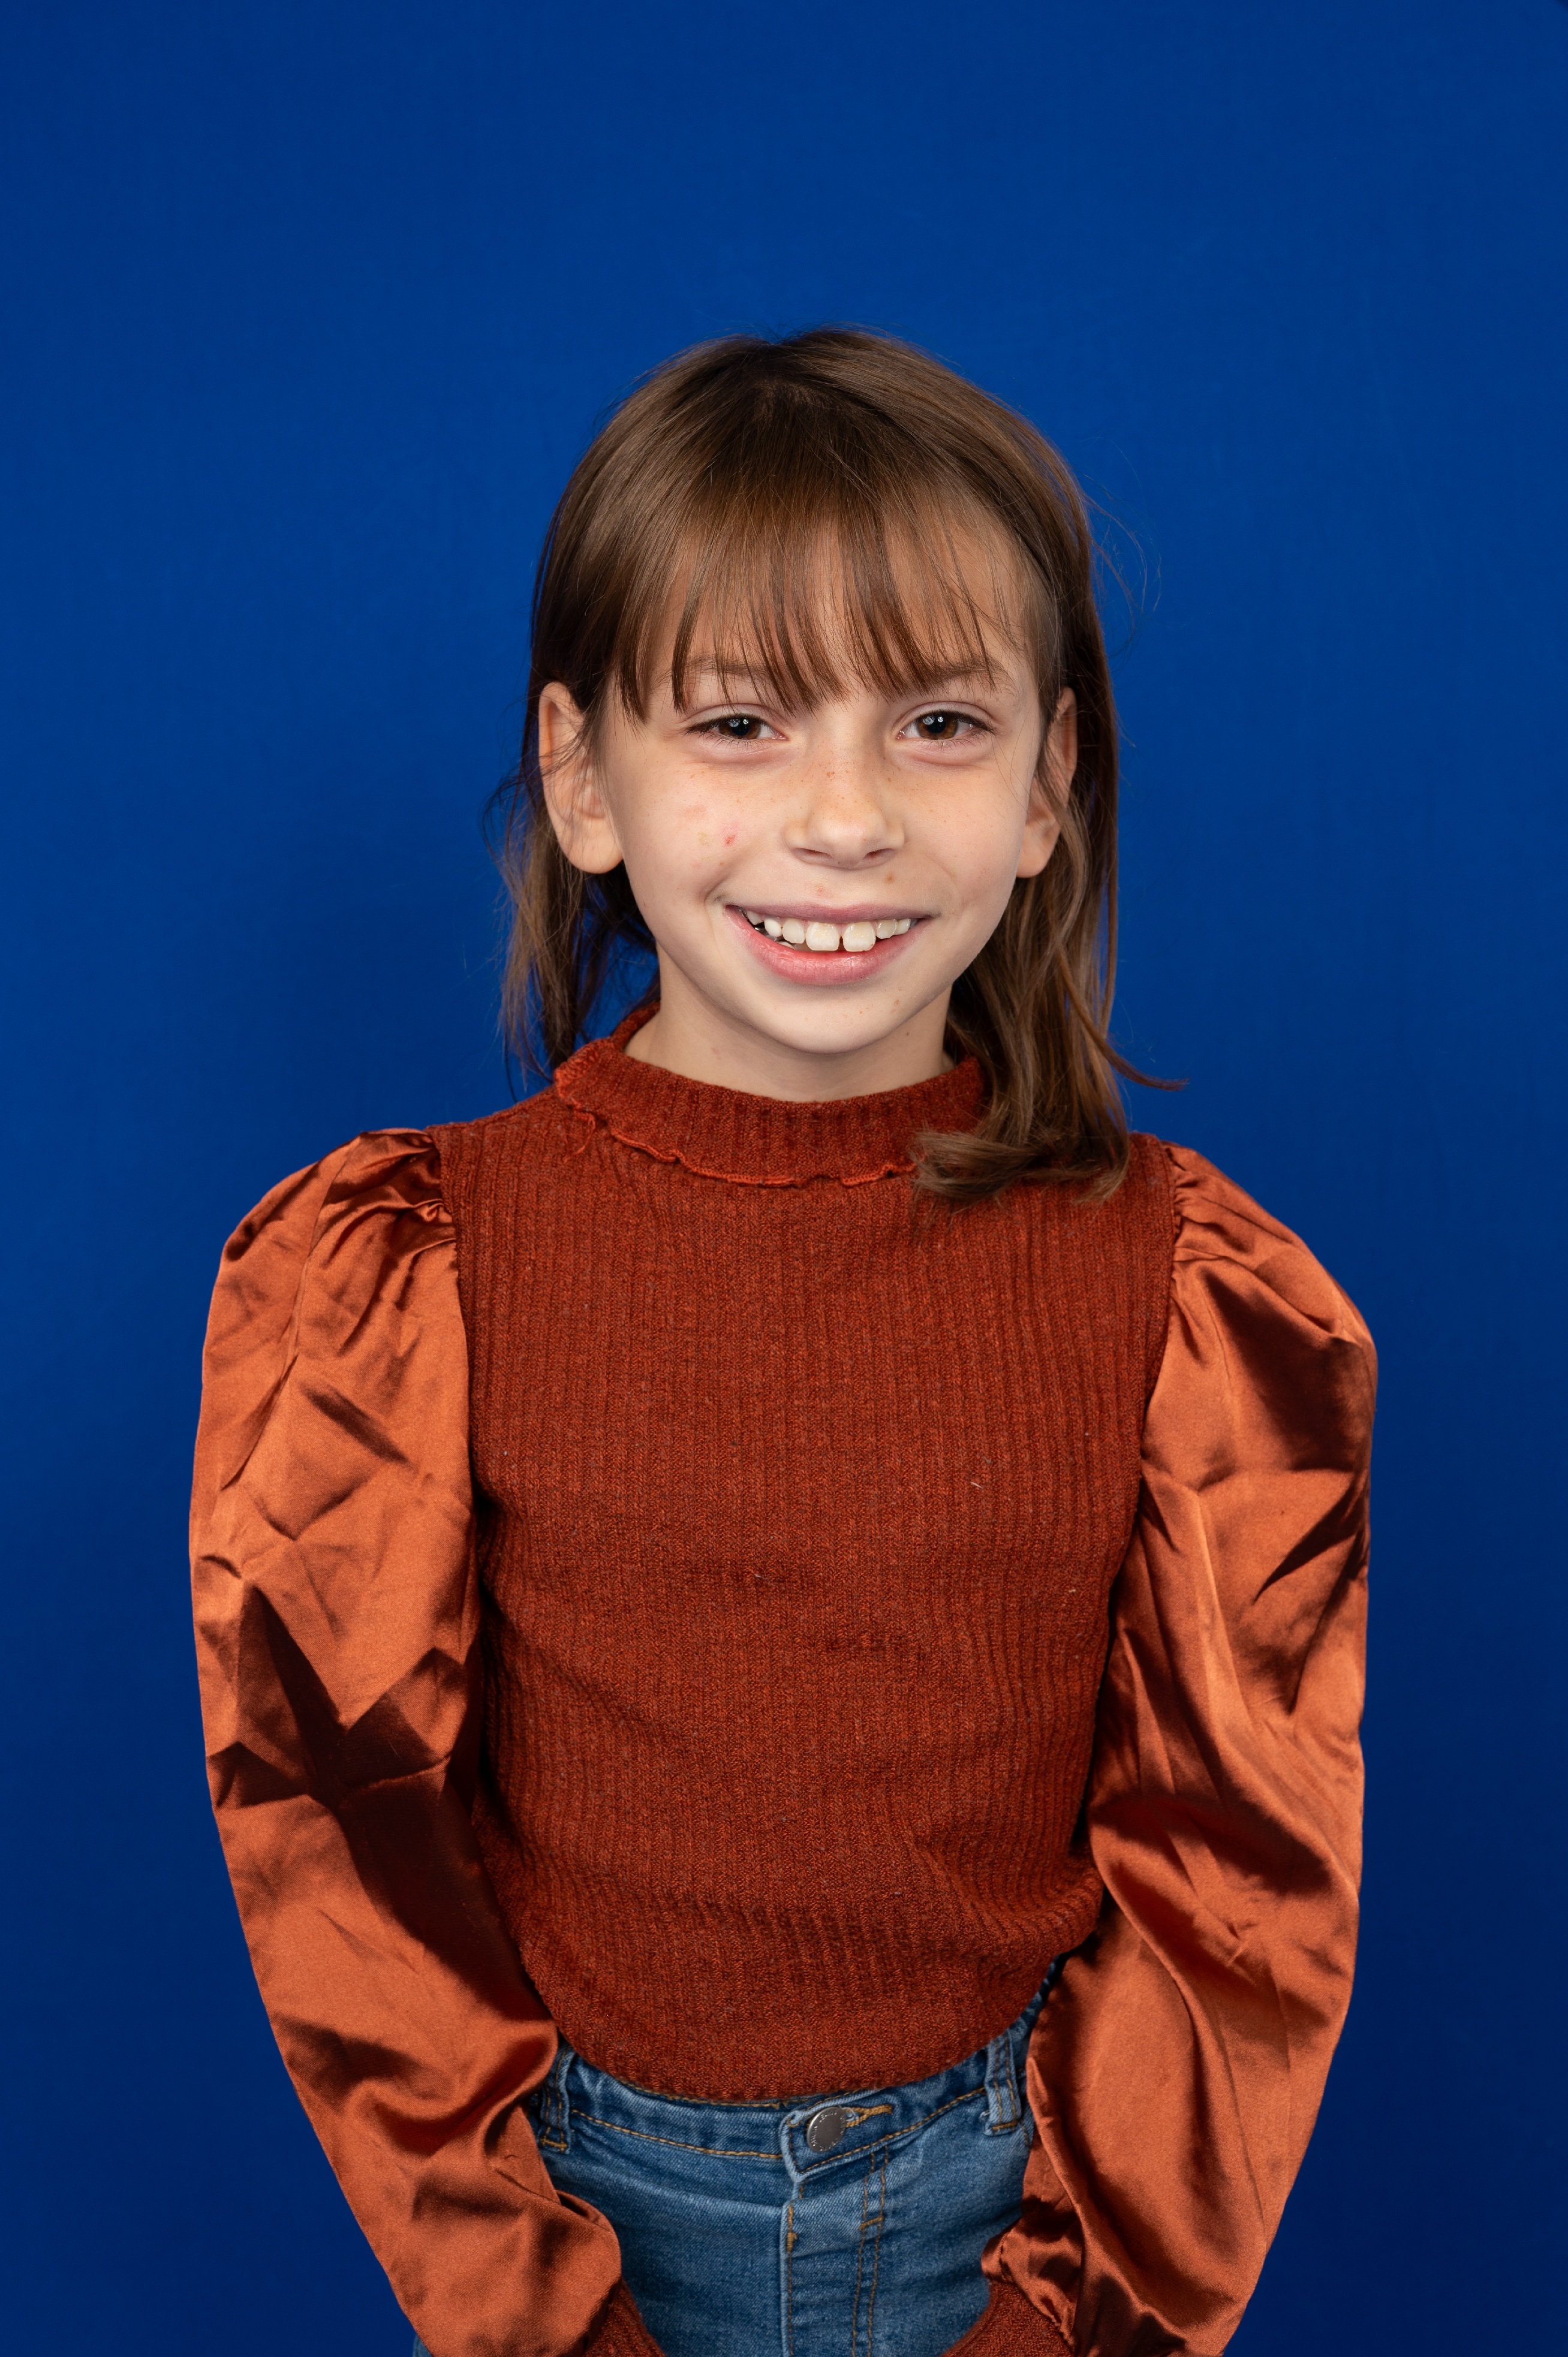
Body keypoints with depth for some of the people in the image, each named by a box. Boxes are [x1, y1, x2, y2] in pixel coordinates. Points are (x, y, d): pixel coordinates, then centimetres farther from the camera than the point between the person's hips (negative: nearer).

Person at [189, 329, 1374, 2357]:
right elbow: (339, 1844, -9)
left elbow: (1244, 1889, -6)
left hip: (1026, 2188, 1)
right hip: (589, 2189, 0)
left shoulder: (1207, 1309, -13)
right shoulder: (371, 1287, -15)